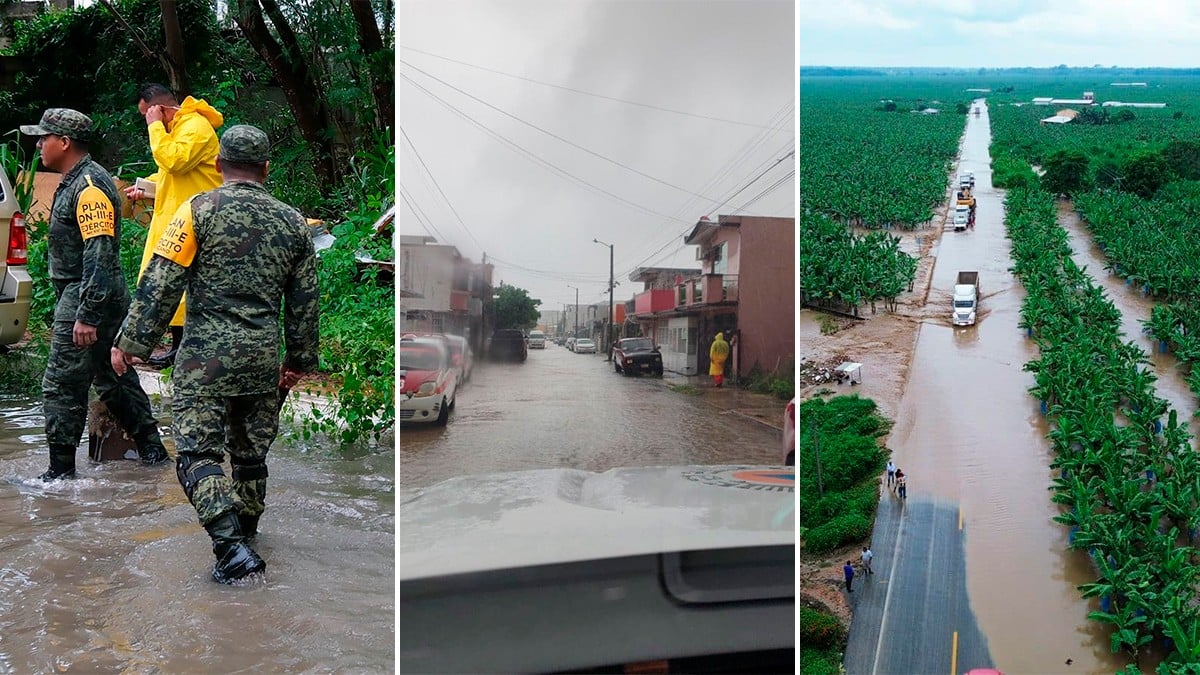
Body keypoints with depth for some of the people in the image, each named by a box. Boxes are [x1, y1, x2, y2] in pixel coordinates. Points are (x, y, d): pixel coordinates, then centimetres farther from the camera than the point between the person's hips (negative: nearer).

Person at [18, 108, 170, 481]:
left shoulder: (89, 186, -18)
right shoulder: (75, 182, 16)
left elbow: (99, 256, -25)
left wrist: (87, 315, -27)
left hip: (87, 298, -11)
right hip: (89, 297, 11)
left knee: (61, 385, -5)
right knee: (112, 376, 16)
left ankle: (61, 471, 2)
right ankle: (151, 449, 24)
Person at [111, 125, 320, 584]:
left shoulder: (199, 210, -5)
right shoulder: (292, 223, 9)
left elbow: (160, 285, -9)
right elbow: (305, 302, 13)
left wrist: (130, 343, -2)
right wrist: (299, 359, 22)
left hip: (205, 356, -4)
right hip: (263, 357, 5)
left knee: (198, 453, -3)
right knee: (251, 453, 17)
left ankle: (232, 546, -16)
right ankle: (245, 538, 30)